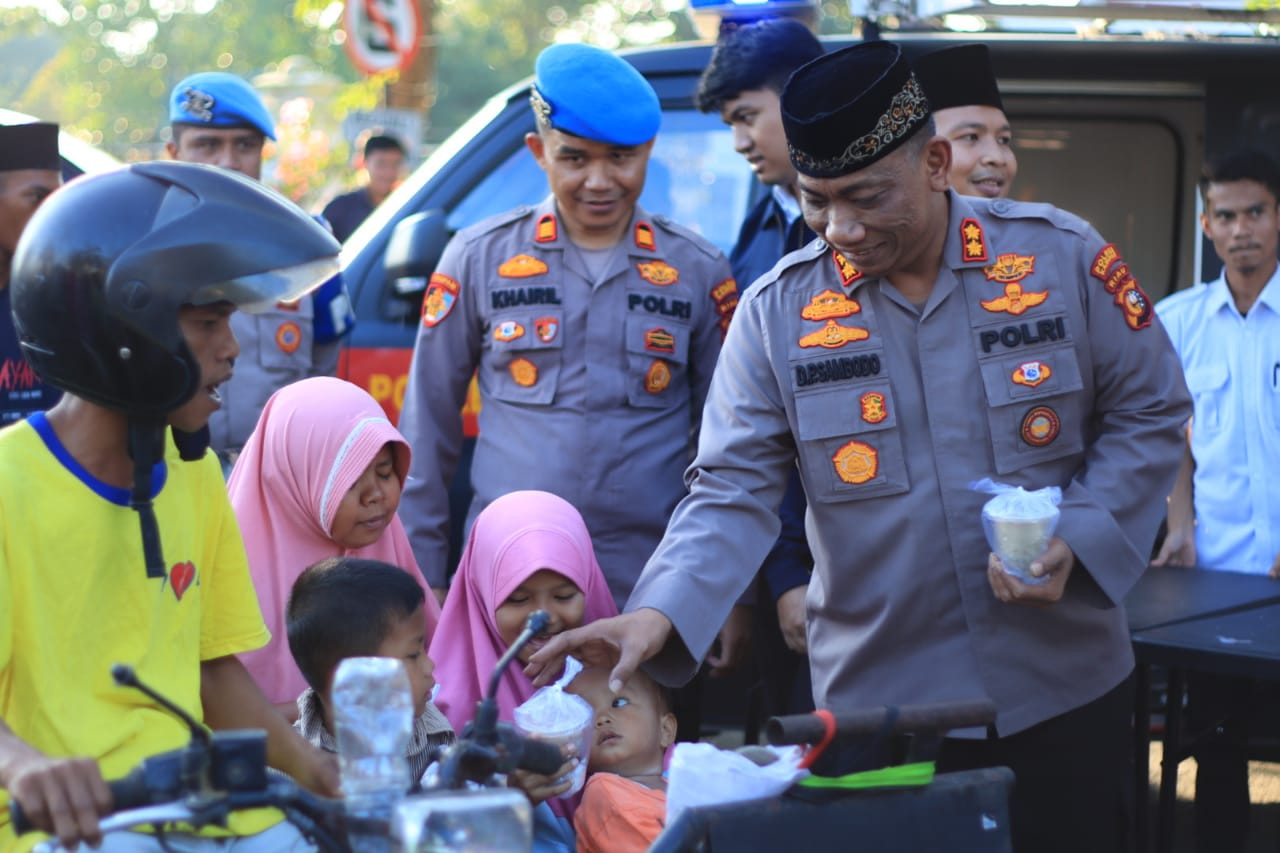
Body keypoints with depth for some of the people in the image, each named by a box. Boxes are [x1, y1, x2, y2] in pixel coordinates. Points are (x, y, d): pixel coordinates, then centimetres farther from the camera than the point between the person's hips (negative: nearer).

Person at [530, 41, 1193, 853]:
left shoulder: (1062, 257, -4)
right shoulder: (777, 312, -4)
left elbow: (1149, 415, 3)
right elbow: (733, 492, -7)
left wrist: (1077, 543, -12)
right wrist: (660, 615, -24)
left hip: (1067, 690, 1)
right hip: (879, 705, 0)